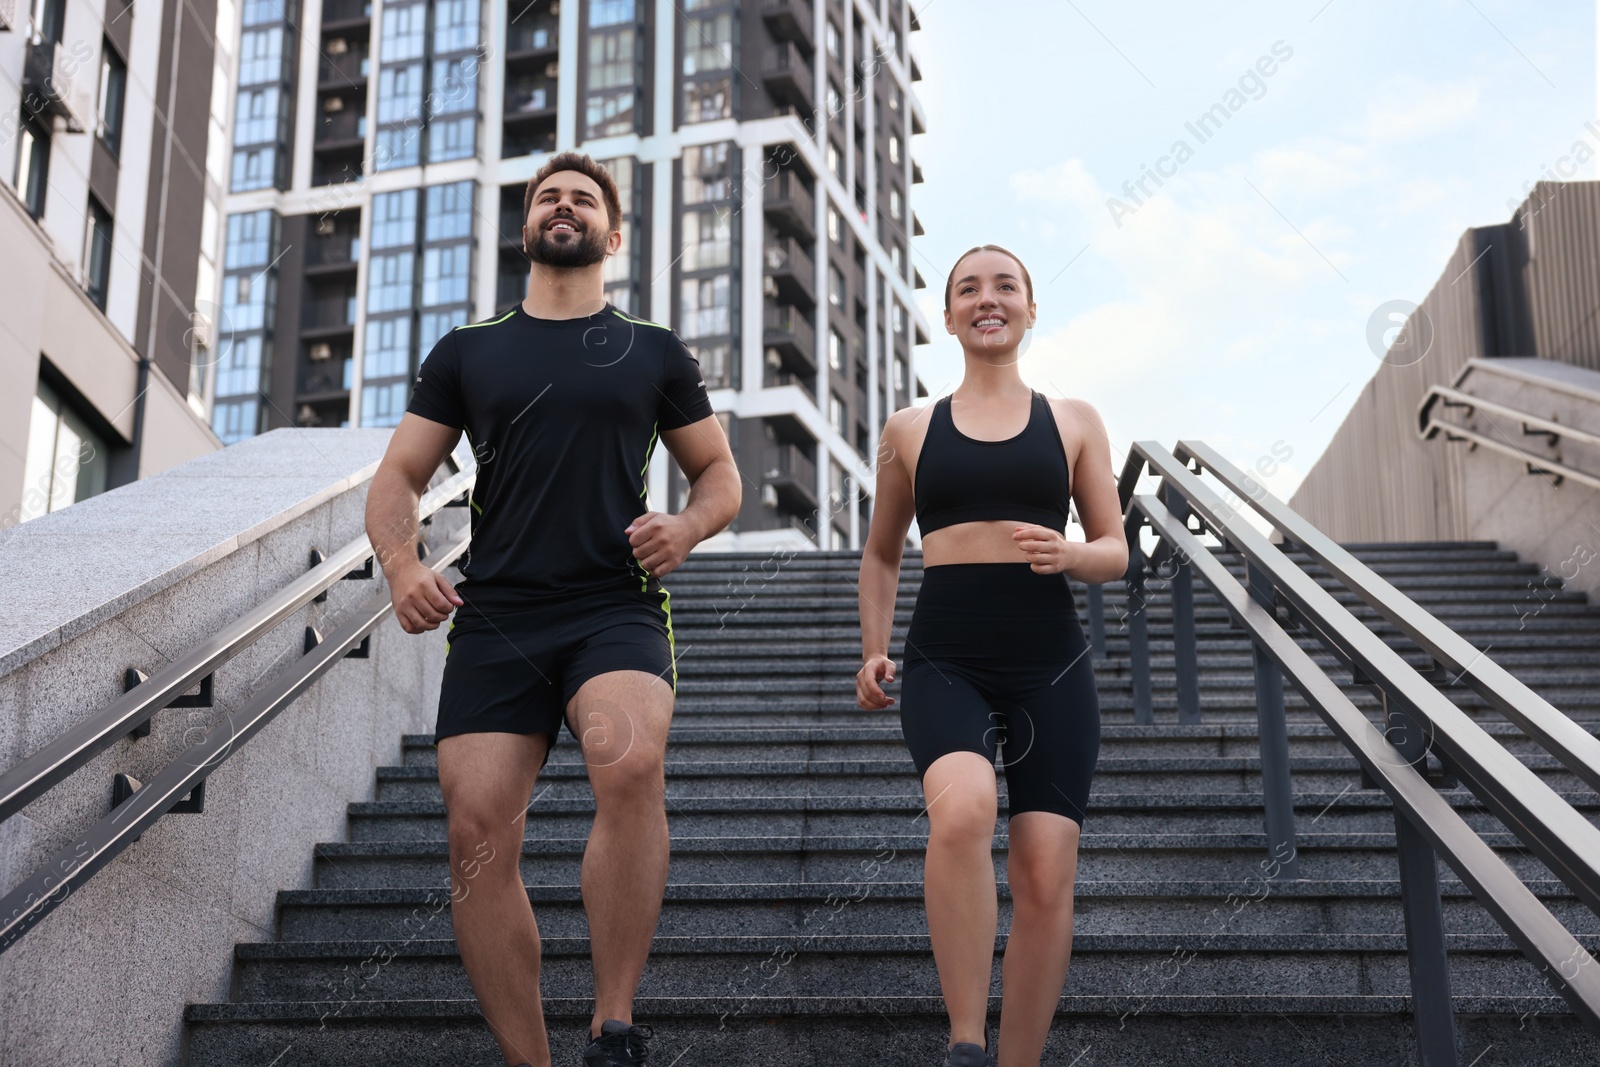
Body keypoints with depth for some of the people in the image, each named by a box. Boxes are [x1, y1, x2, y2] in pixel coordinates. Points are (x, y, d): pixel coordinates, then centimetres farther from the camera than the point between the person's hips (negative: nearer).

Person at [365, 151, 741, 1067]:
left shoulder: (654, 352, 16)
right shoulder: (466, 352, 17)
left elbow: (720, 474, 20)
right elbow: (398, 480, 15)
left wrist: (687, 528, -3)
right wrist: (402, 563, -6)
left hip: (616, 612, -2)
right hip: (494, 620, 2)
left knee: (632, 763, -31)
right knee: (479, 831, -9)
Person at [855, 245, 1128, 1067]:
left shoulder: (1073, 422, 12)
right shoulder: (911, 430, 13)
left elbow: (1115, 552, 12)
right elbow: (881, 554, 23)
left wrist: (1070, 555, -10)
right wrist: (873, 653, 11)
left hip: (1050, 666, 1)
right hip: (944, 661, -1)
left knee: (1045, 876, -5)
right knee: (962, 809, -30)